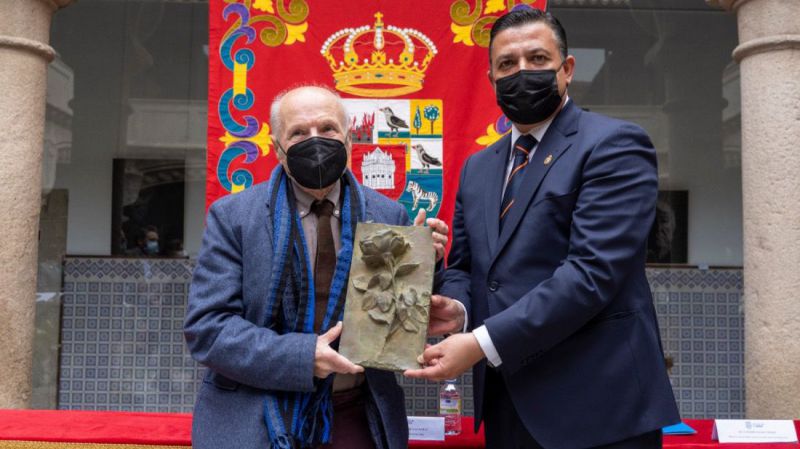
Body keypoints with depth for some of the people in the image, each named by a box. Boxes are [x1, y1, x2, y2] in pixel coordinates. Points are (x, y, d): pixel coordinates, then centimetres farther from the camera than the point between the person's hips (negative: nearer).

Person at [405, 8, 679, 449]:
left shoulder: (614, 145, -8)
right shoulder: (477, 168, 13)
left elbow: (594, 270, -19)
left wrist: (482, 343, -22)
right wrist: (458, 306, -7)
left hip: (595, 403, -6)